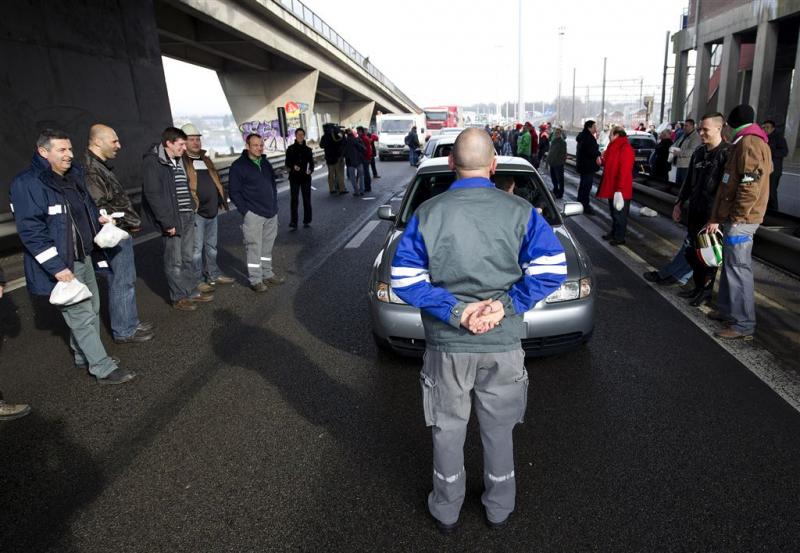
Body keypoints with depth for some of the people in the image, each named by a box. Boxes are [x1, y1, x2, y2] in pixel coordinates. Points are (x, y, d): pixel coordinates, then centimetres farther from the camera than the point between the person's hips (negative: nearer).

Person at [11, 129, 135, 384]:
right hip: (60, 265, -9)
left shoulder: (74, 175, 7)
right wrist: (57, 267, -25)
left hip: (83, 258, 9)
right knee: (82, 317, -3)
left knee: (91, 309, 18)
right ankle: (104, 369, 7)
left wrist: (97, 218, 8)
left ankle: (84, 357, 36)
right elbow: (30, 230, -22)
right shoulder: (28, 183, -18)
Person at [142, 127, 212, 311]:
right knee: (174, 261, 2)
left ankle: (192, 292, 26)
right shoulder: (152, 162, -12)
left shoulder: (179, 161, 15)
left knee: (188, 258, 16)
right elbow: (153, 194, -18)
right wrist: (167, 222, -20)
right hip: (172, 219, -8)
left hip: (187, 217, 8)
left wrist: (192, 206, 7)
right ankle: (179, 297, 13)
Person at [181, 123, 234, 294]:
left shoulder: (206, 159, 16)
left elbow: (216, 181, 21)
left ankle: (213, 274, 31)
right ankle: (198, 280, 9)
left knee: (211, 246, 19)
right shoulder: (182, 161, -9)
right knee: (196, 248, 0)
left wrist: (221, 201, 16)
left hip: (212, 210, 8)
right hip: (195, 211, -8)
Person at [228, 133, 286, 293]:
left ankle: (267, 274, 26)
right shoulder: (238, 166, -7)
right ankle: (255, 280, 6)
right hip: (253, 214, -6)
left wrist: (274, 205, 13)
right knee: (254, 247, -2)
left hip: (271, 213, 6)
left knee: (267, 246, 14)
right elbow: (234, 191, -8)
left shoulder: (265, 163, 13)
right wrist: (245, 210, -13)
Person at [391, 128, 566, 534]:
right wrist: (506, 306, -12)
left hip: (447, 345, 0)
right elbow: (551, 269, -13)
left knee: (448, 430, 18)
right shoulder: (520, 211, -8)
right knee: (498, 430, 20)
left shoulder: (428, 213, -8)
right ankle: (499, 509, 41)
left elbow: (404, 278, -12)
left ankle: (446, 512, 38)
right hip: (503, 344, 1)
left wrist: (454, 311, -13)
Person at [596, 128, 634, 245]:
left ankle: (620, 237, 9)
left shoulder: (625, 148, -19)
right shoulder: (614, 147, 13)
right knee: (613, 212, 20)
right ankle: (614, 232, 32)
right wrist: (603, 160, 4)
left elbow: (624, 170, -25)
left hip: (620, 189, -10)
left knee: (620, 213, 0)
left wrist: (620, 188, -28)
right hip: (611, 186, 10)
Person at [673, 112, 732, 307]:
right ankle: (698, 287, 27)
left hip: (712, 215, -7)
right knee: (692, 252, 12)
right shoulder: (699, 153, 12)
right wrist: (679, 203, 15)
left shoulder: (727, 153, -12)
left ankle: (706, 291, 17)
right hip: (694, 212, 7)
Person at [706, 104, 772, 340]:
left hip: (739, 220, -10)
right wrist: (719, 217, 21)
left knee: (738, 269, -8)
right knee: (731, 266, 17)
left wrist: (735, 219, -17)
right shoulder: (753, 142, 19)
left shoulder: (749, 143, -13)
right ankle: (727, 310, 29)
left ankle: (743, 325, -3)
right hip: (734, 217, 10)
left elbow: (750, 187, -21)